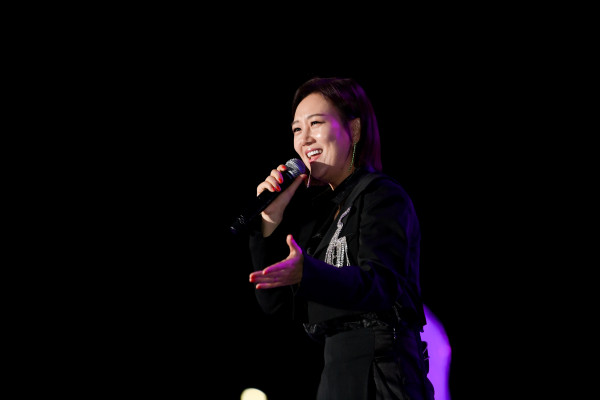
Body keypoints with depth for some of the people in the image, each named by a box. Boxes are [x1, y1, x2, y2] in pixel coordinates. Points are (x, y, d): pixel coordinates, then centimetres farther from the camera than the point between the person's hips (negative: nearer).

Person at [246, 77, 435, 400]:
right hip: (338, 367, 8)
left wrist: (305, 273, -36)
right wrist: (270, 219, 3)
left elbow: (381, 285, -20)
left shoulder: (383, 194, -3)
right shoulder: (317, 209, 18)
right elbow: (275, 305, 11)